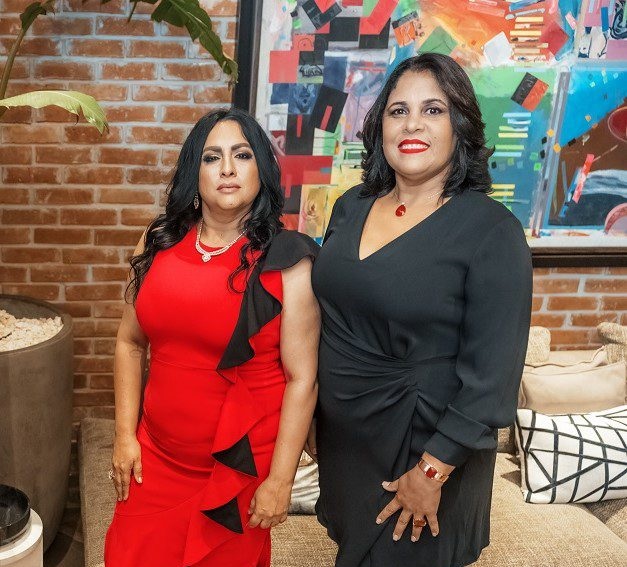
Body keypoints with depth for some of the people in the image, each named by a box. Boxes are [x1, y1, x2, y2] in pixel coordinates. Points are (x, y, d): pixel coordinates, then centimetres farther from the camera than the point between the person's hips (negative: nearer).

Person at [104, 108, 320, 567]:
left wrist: (280, 480, -13)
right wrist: (125, 434, 5)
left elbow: (301, 378, -13)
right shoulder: (159, 244, 0)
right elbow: (131, 343, 8)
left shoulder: (287, 261, -12)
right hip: (157, 456, 4)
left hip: (242, 463, -3)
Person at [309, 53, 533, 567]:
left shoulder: (492, 231, -18)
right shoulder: (352, 206, -1)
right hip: (339, 436, 5)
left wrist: (432, 471, -18)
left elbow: (490, 375, -19)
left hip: (420, 445, -5)